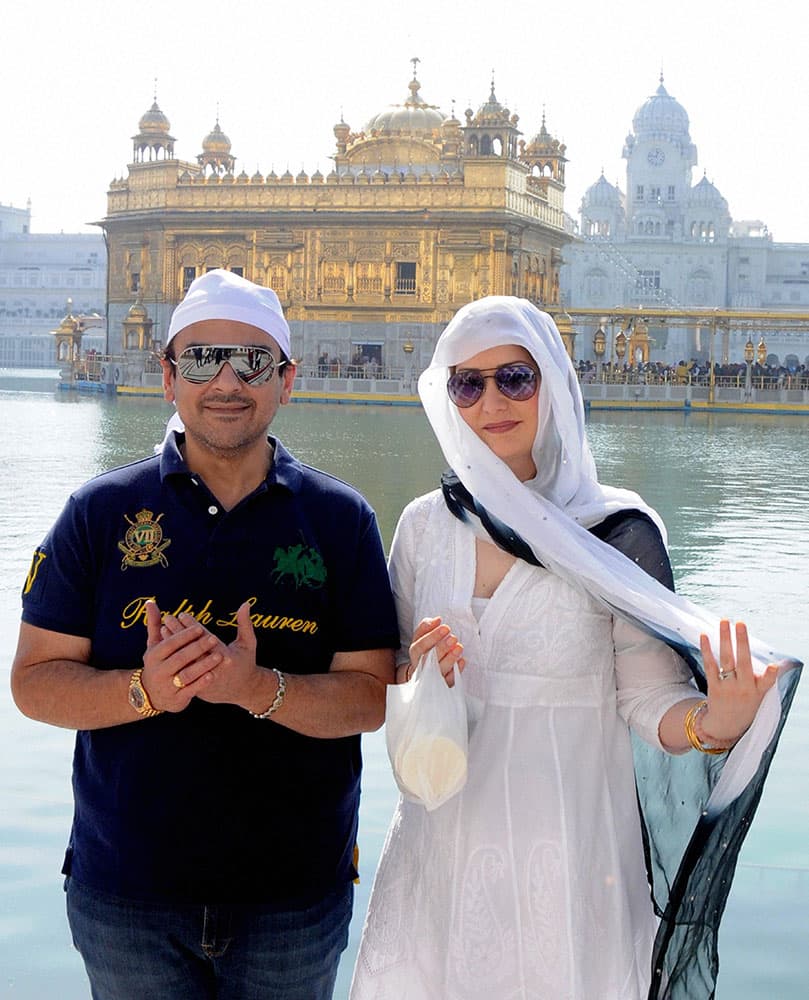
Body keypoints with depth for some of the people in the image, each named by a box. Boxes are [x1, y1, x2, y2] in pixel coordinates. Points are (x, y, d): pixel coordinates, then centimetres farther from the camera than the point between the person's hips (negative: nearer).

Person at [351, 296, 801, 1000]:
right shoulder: (425, 525, 2)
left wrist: (713, 722, -30)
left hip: (571, 846, -3)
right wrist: (417, 678, -12)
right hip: (444, 841, 3)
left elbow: (650, 697, -10)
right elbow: (383, 683, 10)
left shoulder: (618, 532, -8)